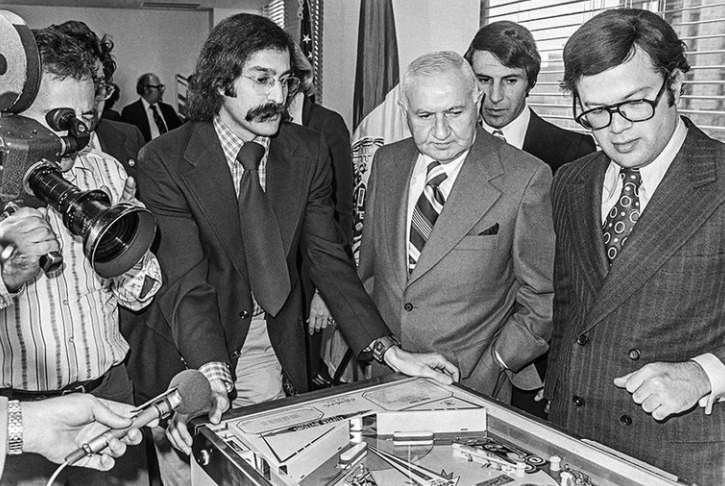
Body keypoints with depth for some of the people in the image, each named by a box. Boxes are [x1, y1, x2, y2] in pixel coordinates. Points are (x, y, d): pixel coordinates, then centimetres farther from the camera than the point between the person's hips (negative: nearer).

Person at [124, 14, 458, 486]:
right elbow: (186, 281, -23)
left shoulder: (310, 153, -5)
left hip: (273, 353, 3)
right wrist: (211, 375, -38)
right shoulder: (166, 160, -16)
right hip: (189, 353, -2)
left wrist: (389, 350, -17)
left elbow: (329, 259, -7)